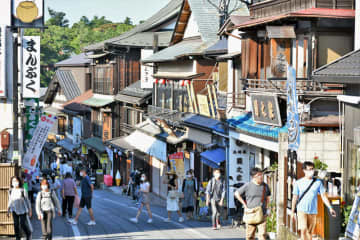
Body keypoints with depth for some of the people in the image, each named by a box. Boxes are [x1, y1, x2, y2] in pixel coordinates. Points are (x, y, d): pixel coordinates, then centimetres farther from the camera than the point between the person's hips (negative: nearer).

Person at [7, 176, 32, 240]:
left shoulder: (22, 191, -9)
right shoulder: (11, 191, 2)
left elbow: (27, 200, -2)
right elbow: (10, 201, 12)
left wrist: (30, 210, 0)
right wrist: (8, 211, 10)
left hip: (23, 210, -3)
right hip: (15, 210, 3)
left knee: (23, 224, -5)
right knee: (16, 224, 0)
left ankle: (28, 234, 22)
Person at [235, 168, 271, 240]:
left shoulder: (265, 186, 4)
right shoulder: (247, 186, -6)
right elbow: (237, 193, 3)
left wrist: (266, 207, 10)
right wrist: (245, 205, 0)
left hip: (262, 215, 1)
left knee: (262, 234, -10)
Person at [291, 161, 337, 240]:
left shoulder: (318, 182, 2)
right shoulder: (298, 183, 0)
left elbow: (323, 196, 2)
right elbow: (295, 197, 6)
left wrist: (330, 208, -8)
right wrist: (292, 212, 6)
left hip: (313, 211, 2)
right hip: (302, 210, -2)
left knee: (310, 232, 7)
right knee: (303, 230, -16)